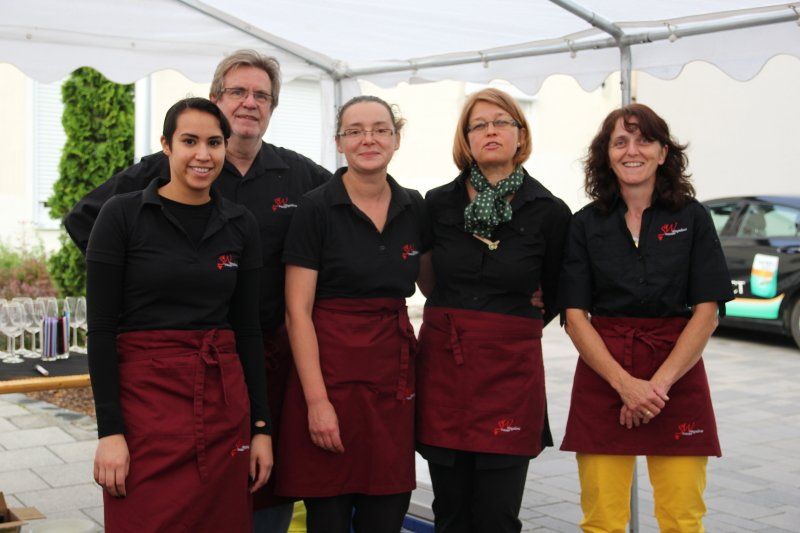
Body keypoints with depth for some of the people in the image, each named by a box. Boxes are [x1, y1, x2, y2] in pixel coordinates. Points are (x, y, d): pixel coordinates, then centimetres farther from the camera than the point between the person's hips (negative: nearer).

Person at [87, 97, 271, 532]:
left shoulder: (240, 224, 7)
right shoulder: (122, 214, -5)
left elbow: (248, 327, 9)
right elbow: (101, 327, -7)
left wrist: (260, 425, 6)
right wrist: (109, 430, -13)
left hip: (224, 401, 4)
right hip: (145, 397, -4)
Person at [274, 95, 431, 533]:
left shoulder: (413, 209, 6)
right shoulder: (317, 208, -7)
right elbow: (298, 311, -10)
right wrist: (317, 399, -16)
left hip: (393, 375, 4)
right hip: (329, 369, -4)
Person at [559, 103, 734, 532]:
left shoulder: (692, 218, 3)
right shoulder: (585, 224, 4)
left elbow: (707, 311, -3)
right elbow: (575, 316, -2)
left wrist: (660, 383, -13)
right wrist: (625, 384, -13)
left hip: (677, 372, 0)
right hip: (603, 376, 0)